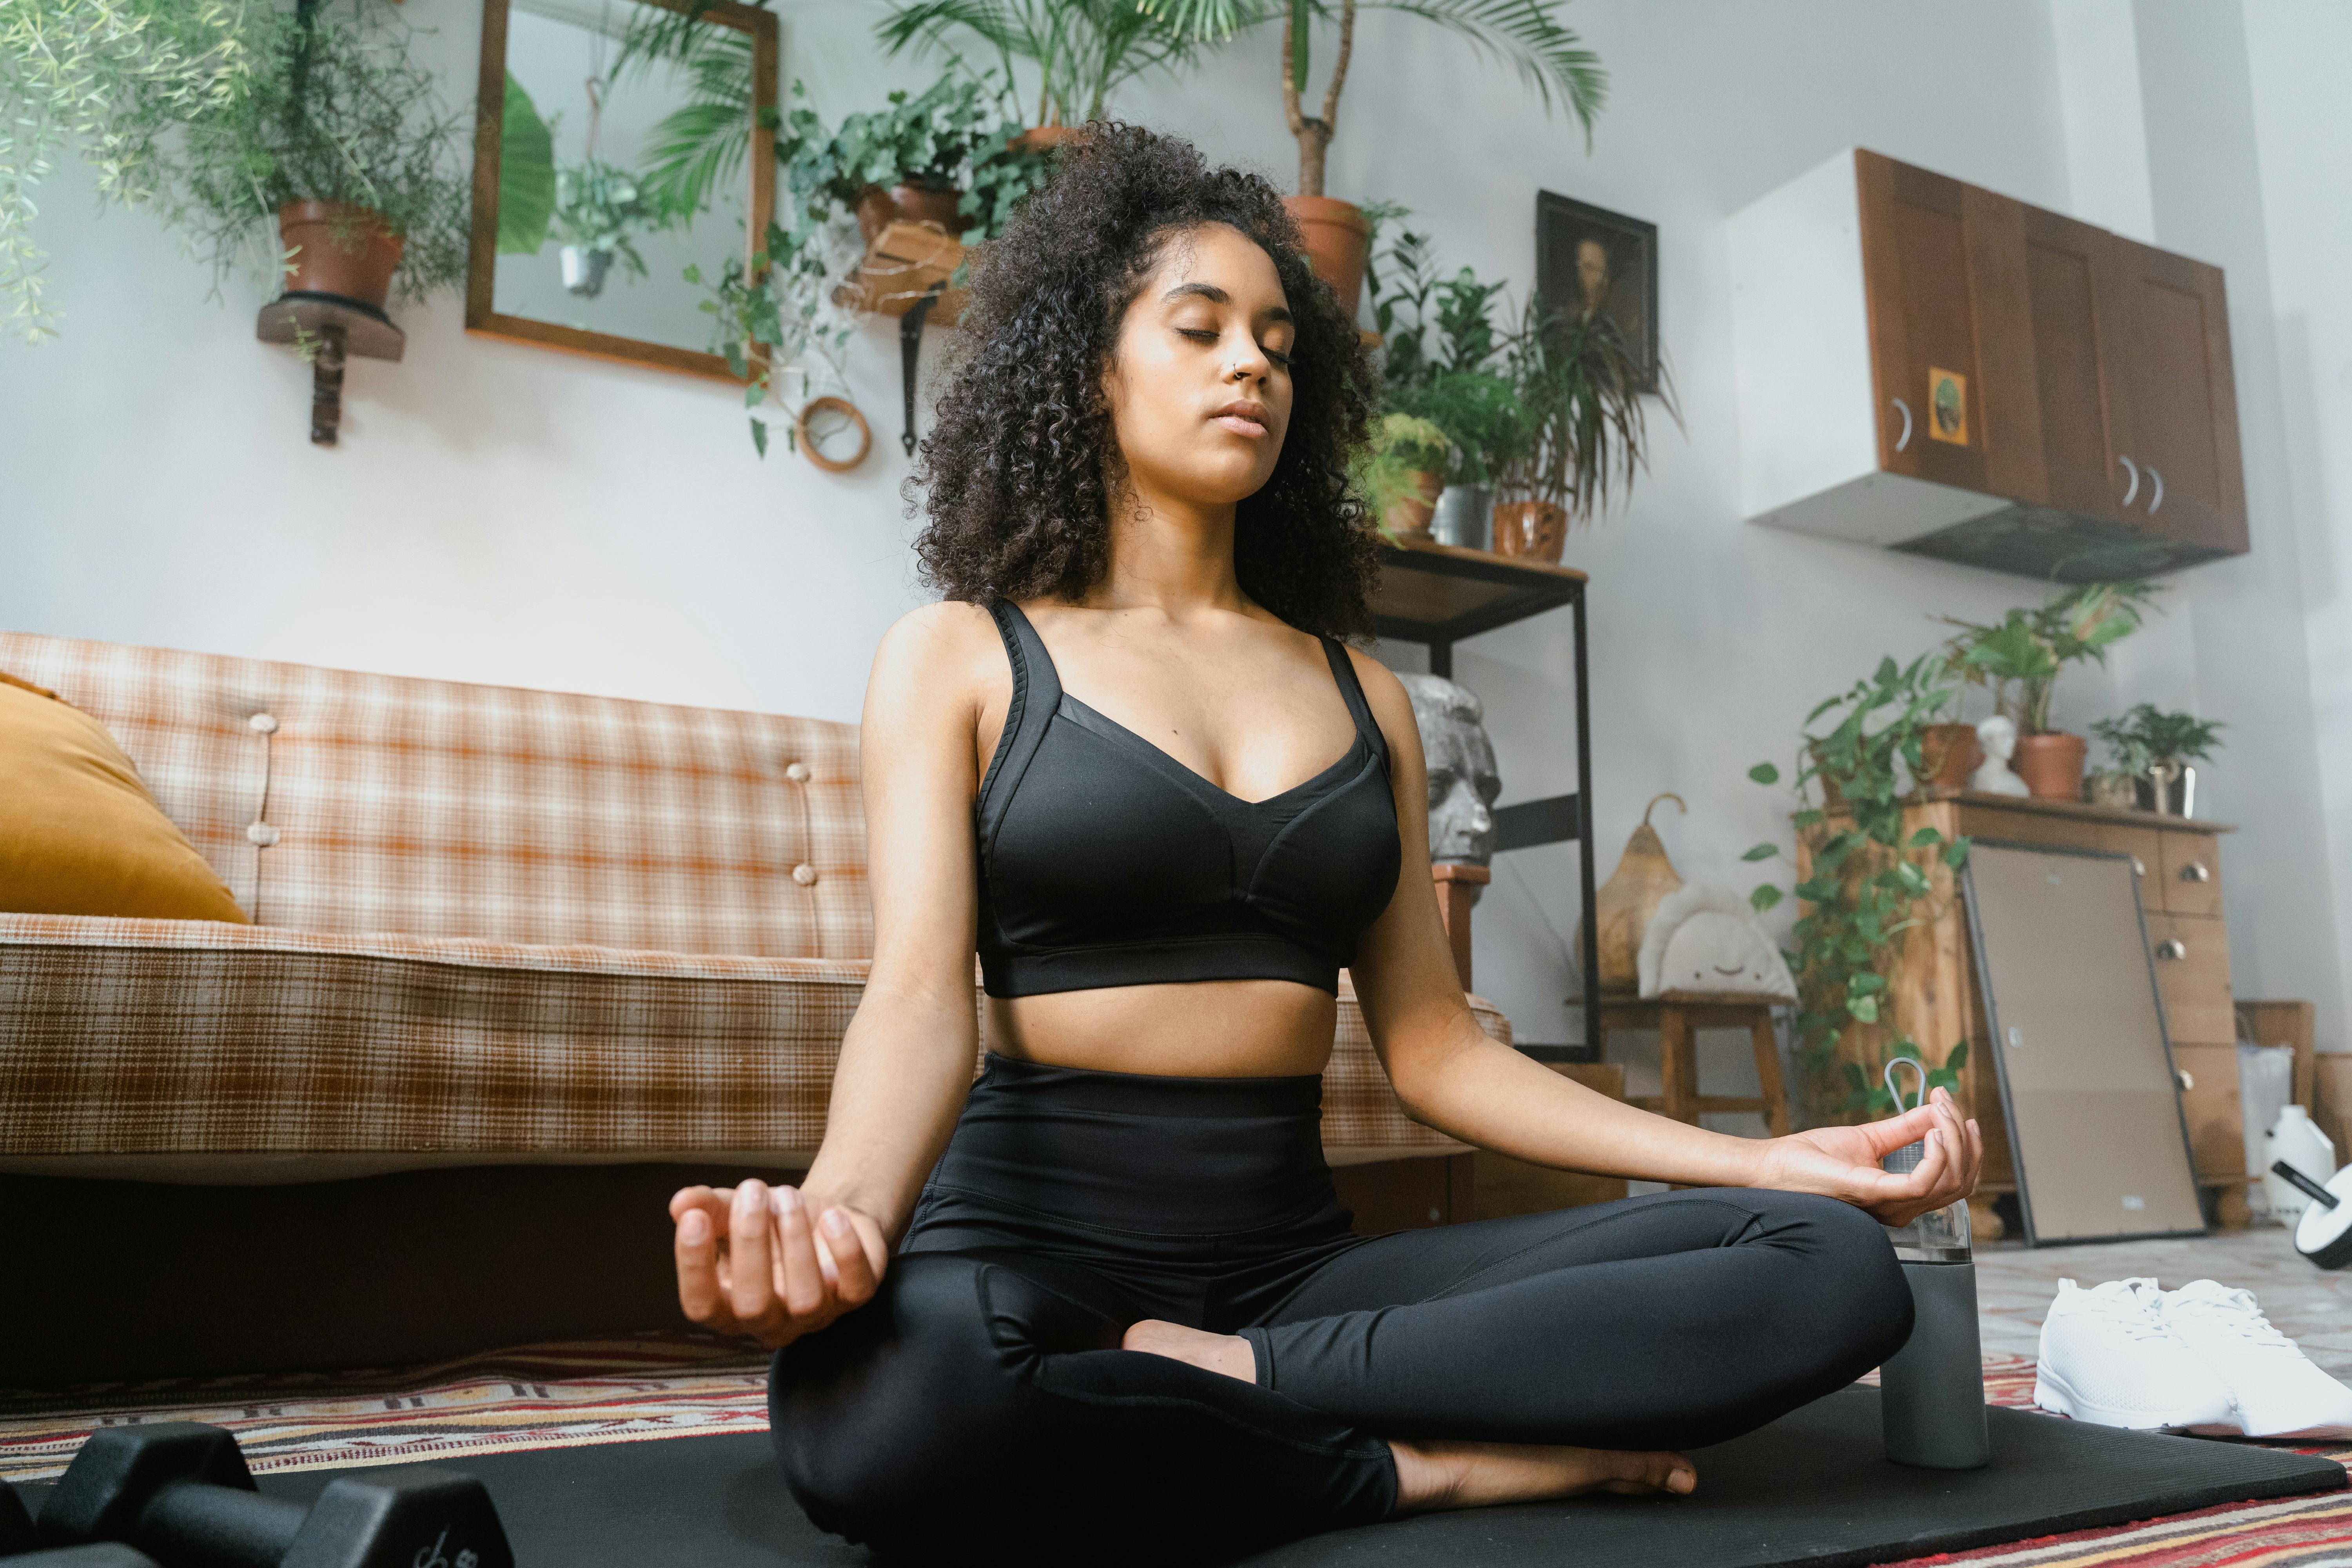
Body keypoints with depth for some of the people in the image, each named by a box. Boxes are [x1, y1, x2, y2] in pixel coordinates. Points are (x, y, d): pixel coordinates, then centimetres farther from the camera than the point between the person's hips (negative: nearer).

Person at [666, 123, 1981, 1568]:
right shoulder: (961, 656, 6)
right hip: (1031, 1242, -3)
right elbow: (921, 988, -10)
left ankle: (1234, 1379, -18)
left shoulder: (1360, 691, 16)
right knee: (881, 1403, -41)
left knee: (1835, 1264, -16)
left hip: (1296, 1256, 4)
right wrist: (840, 1212, -33)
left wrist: (1760, 1160, 2)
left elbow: (1436, 1048, 12)